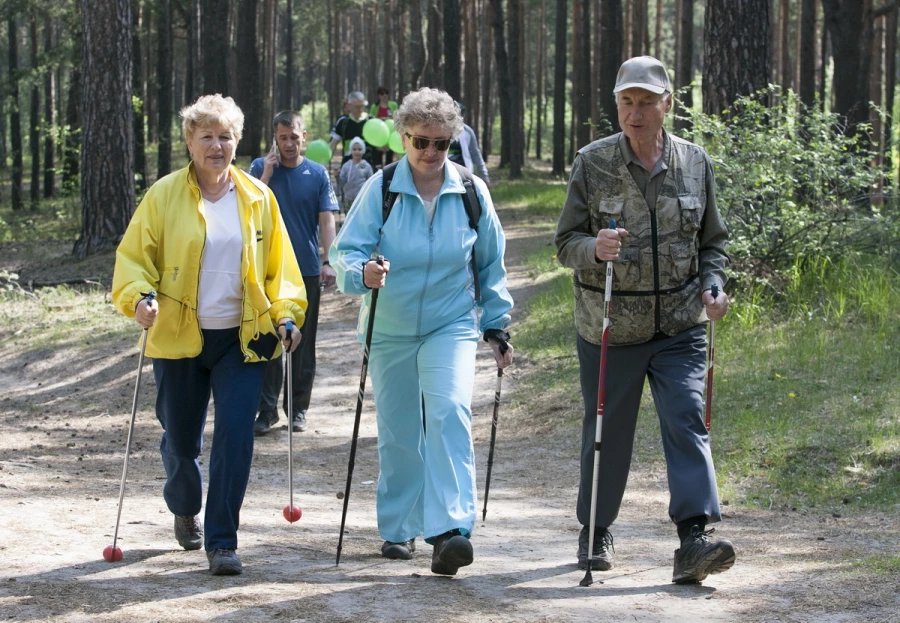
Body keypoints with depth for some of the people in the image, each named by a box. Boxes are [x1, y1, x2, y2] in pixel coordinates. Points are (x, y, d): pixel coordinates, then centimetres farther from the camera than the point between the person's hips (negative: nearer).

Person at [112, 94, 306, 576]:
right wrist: (139, 297, -19)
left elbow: (279, 265, 11)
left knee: (235, 437, -11)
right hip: (179, 338, 0)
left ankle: (221, 541, -6)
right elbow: (134, 256, 0)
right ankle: (185, 512, 41)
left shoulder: (257, 198, 5)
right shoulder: (163, 196, -1)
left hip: (242, 339, 0)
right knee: (180, 437, 11)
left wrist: (287, 315, -1)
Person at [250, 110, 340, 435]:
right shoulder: (260, 168, 2)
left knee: (303, 344, 7)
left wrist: (328, 261, -14)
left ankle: (298, 408, 16)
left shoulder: (317, 174, 2)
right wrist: (267, 174, -14)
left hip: (307, 271, 1)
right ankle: (266, 409, 2)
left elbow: (327, 219, -3)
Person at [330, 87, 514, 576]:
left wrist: (496, 326, 11)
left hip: (452, 326, -1)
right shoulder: (381, 189, -6)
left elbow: (491, 265, 10)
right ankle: (399, 529, 24)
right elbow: (346, 250, -11)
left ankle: (450, 530, -28)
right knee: (397, 432, 8)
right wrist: (362, 272, -35)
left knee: (450, 414, -20)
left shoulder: (472, 192, -1)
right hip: (390, 330, 1)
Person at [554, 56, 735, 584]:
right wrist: (594, 249, -24)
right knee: (608, 433, 9)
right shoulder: (592, 164, -2)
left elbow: (713, 240, 15)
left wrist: (712, 285, -4)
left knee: (687, 423, -13)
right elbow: (566, 242, -1)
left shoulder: (695, 164, 4)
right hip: (609, 327, -1)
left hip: (680, 327, 1)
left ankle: (696, 540, -19)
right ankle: (596, 532, 28)